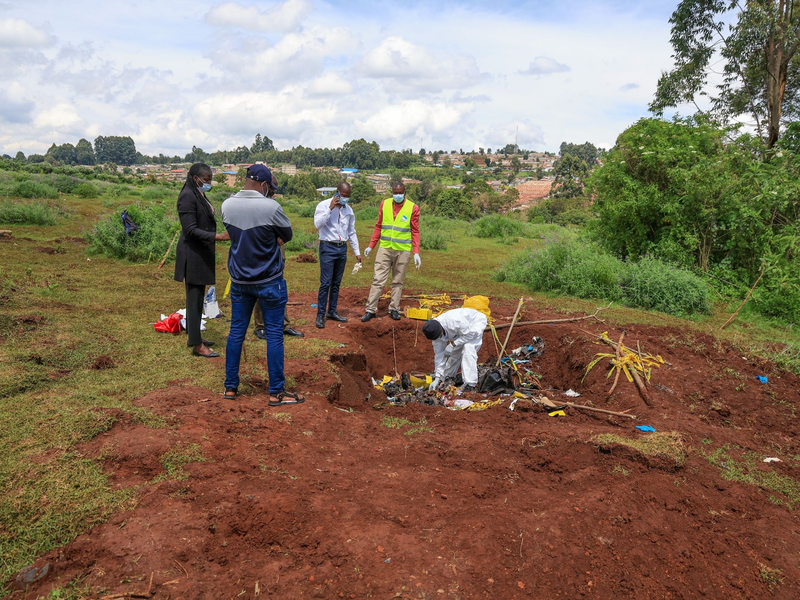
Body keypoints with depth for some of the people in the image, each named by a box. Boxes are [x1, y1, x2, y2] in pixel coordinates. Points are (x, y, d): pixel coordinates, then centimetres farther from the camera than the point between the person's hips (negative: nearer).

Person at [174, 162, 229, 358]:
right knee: (195, 298, -5)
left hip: (201, 253, 10)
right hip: (193, 255, -10)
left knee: (197, 297, 16)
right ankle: (196, 345, 1)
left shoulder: (199, 195, 13)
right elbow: (190, 230, -22)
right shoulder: (187, 197, -17)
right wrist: (217, 237, -29)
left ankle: (194, 337, 27)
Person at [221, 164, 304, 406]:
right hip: (270, 282, -5)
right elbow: (287, 235, -4)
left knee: (236, 332, 14)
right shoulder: (271, 207, -19)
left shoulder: (227, 205, -4)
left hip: (239, 281, 5)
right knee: (274, 335, 4)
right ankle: (276, 392, 9)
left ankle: (230, 387, 22)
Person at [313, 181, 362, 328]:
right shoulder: (324, 205, -6)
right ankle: (320, 314, 1)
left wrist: (357, 252, 13)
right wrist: (330, 208, -22)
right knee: (326, 283, -7)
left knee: (336, 283, 11)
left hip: (342, 248, 5)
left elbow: (352, 232, 14)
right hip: (328, 248, -5)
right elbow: (317, 224, -21)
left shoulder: (348, 210, 9)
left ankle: (332, 312, 20)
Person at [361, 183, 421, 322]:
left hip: (402, 251, -1)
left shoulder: (413, 208, -2)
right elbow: (379, 226, 11)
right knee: (378, 280, -1)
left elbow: (415, 231, 0)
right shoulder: (385, 204, 4)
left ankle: (394, 309, 17)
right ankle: (371, 310, 4)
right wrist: (371, 246, 8)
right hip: (385, 248, 1)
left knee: (398, 282, 8)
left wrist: (416, 253, -8)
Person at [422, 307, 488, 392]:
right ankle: (444, 377, 30)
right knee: (454, 352, 5)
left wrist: (452, 344, -34)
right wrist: (437, 378, -14)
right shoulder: (435, 331, -19)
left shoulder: (454, 321, -43)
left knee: (468, 348, -27)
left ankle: (470, 385, -28)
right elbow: (439, 354, -12)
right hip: (462, 328, 7)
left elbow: (470, 334, -31)